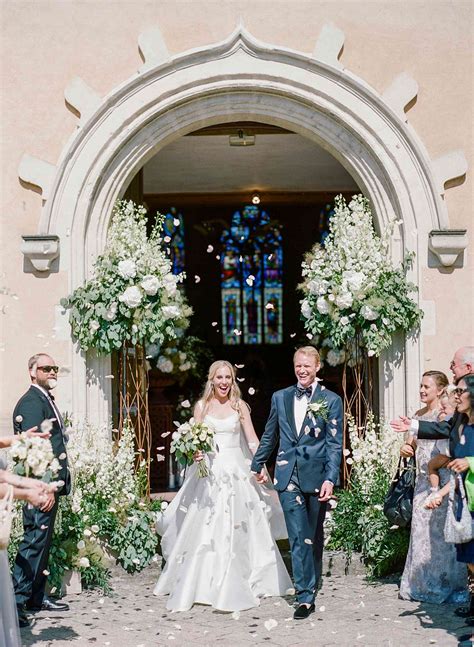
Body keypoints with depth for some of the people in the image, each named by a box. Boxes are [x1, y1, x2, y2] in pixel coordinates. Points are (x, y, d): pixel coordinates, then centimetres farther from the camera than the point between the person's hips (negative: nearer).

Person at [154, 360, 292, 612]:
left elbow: (252, 440, 0)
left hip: (236, 471, 0)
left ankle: (236, 587, 14)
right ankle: (200, 584, 10)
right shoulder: (202, 406, 5)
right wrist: (195, 453, -20)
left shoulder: (240, 406, 5)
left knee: (237, 529, 2)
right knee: (203, 527, -1)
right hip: (209, 471, 0)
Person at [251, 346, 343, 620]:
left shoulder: (331, 400, 0)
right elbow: (269, 436, 20)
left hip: (317, 476, -1)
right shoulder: (280, 397, 9)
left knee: (314, 536, 12)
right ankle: (305, 596, -4)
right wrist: (258, 465, 26)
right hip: (289, 476, 1)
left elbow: (335, 444, -3)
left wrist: (330, 479, -13)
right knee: (298, 537, -5)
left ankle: (311, 587, 29)